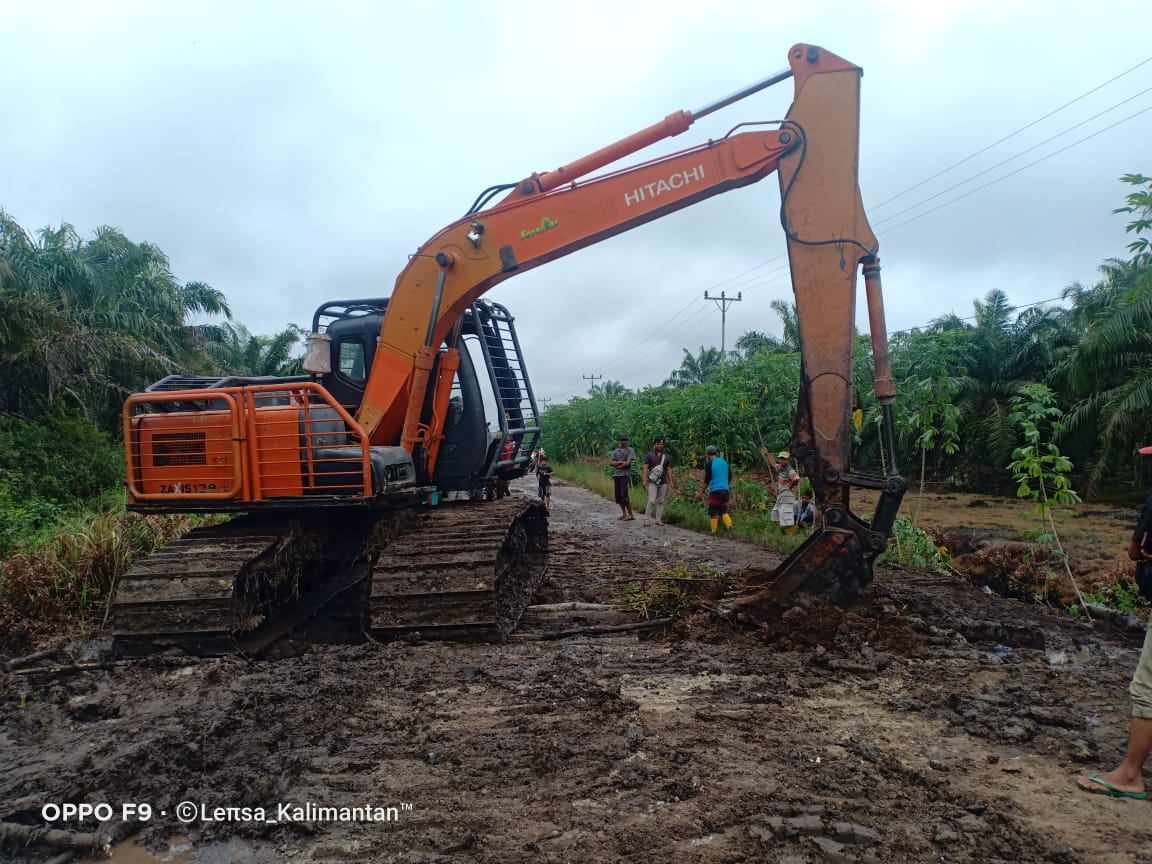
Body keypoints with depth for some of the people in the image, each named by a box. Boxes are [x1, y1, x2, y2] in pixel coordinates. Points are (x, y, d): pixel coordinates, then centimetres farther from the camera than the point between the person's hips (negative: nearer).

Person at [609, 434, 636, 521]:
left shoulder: (630, 450, 0)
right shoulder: (615, 451, 14)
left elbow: (628, 463, -11)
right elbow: (610, 462, 3)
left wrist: (616, 465, -1)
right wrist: (621, 462, -10)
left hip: (625, 475, -6)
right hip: (616, 475, 6)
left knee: (624, 495, -14)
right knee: (618, 496, 7)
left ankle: (630, 514, -7)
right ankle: (624, 513, 19)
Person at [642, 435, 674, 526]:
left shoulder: (666, 456, 12)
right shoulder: (650, 455, 4)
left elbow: (669, 470, 12)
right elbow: (646, 468, -1)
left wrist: (670, 481, 7)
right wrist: (645, 479, -10)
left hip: (663, 482, 3)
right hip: (652, 482, -3)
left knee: (661, 502, 5)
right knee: (651, 501, -12)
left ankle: (658, 520, 11)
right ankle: (647, 519, -7)